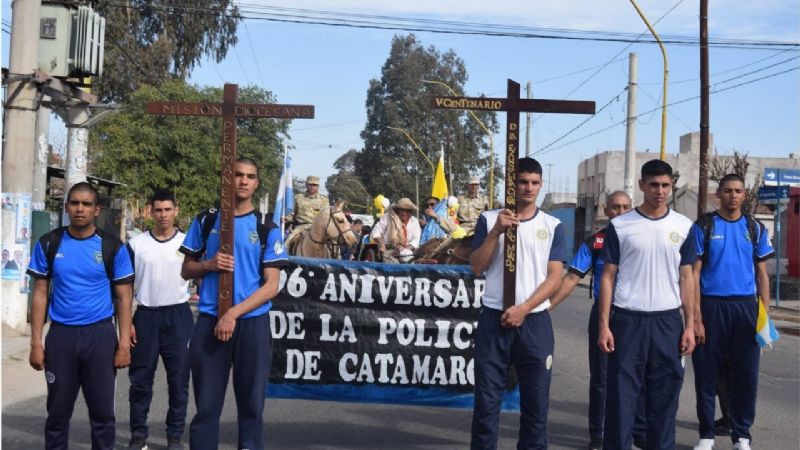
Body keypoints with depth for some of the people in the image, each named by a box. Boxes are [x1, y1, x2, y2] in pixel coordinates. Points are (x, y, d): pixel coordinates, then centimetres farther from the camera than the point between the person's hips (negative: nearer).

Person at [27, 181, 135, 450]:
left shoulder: (113, 247, -1)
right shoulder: (49, 244, 2)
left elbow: (123, 298, 1)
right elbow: (40, 294, 4)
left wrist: (124, 344, -6)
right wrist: (36, 342, -2)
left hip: (100, 336, -1)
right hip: (60, 336, 1)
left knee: (102, 412, 6)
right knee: (58, 412, 9)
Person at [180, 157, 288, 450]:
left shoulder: (267, 229, 0)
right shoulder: (205, 221, 6)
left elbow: (271, 286, -4)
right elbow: (186, 270, 12)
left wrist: (234, 314, -15)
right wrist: (209, 265, -10)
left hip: (252, 323, -1)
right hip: (210, 322, 1)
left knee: (252, 403, 7)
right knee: (206, 405, 5)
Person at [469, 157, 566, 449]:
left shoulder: (552, 226, 5)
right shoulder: (489, 219, 4)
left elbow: (555, 277, -1)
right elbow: (476, 268, -3)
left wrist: (523, 309, -12)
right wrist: (496, 232, -15)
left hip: (535, 322, 1)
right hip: (494, 319, -1)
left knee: (536, 402, 7)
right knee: (486, 401, 3)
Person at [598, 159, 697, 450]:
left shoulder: (683, 227, 7)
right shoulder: (619, 226, 0)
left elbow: (686, 278, 9)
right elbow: (608, 277, 1)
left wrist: (690, 325, 2)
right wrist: (604, 325, -5)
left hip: (668, 320, 2)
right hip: (627, 320, -2)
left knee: (665, 396, 8)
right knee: (621, 395, 0)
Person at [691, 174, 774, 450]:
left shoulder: (755, 229, 9)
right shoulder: (704, 227, 1)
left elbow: (761, 274, 11)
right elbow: (694, 274, -1)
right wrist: (696, 317, -9)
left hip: (746, 306, 2)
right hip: (711, 305, -2)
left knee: (745, 375, 5)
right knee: (707, 374, 4)